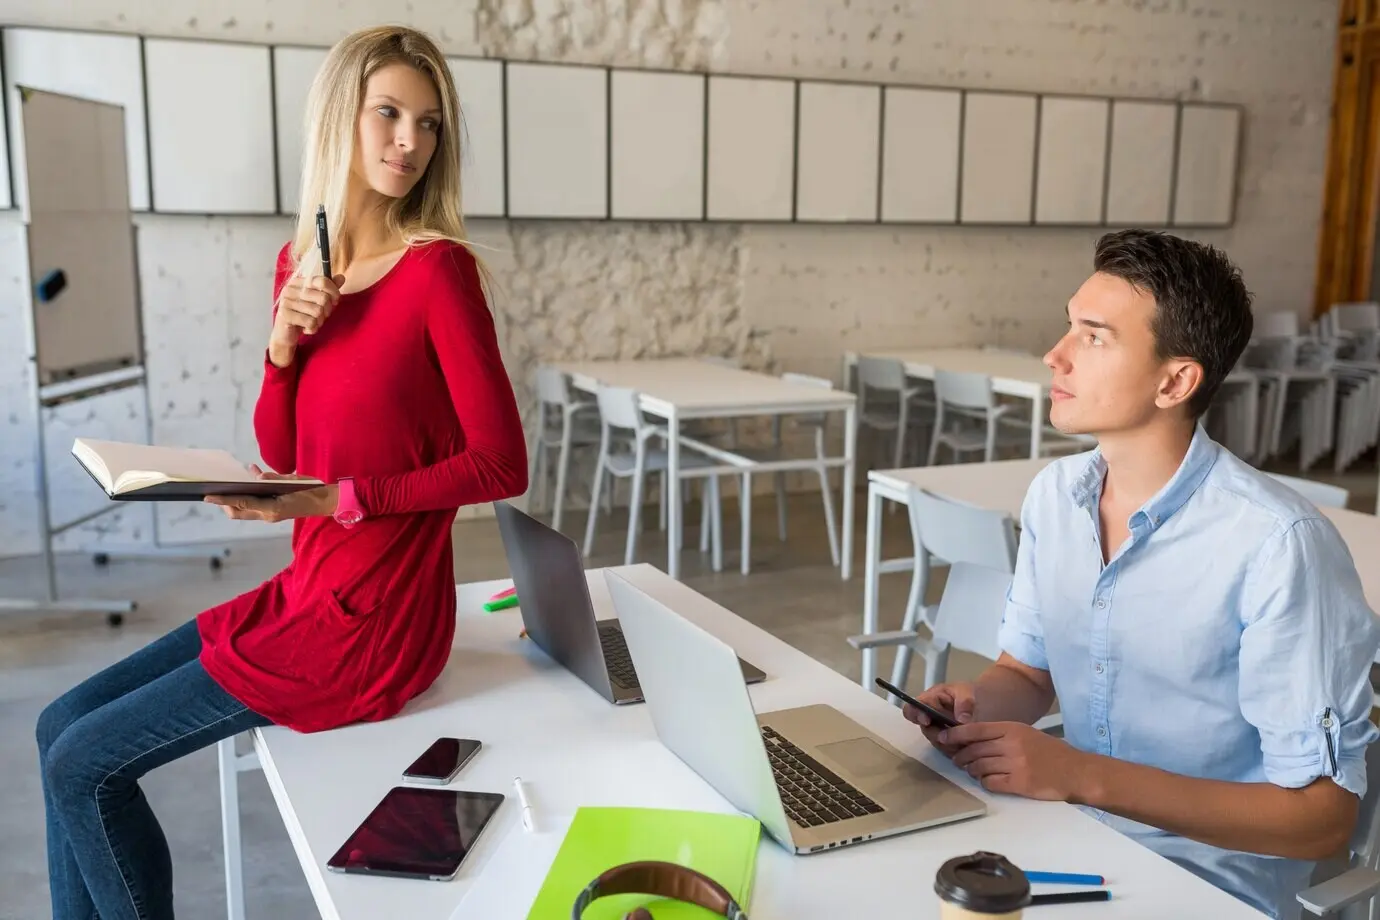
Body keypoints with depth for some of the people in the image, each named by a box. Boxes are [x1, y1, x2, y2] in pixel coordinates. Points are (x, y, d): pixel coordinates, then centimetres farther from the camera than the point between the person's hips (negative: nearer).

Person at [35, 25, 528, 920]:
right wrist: (285, 342, -7)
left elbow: (502, 464, -17)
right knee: (62, 726, 13)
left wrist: (339, 500, -22)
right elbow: (282, 456, 10)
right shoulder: (302, 260, 7)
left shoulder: (438, 269, -16)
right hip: (304, 593, 8)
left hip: (372, 622, -8)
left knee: (84, 765, -1)